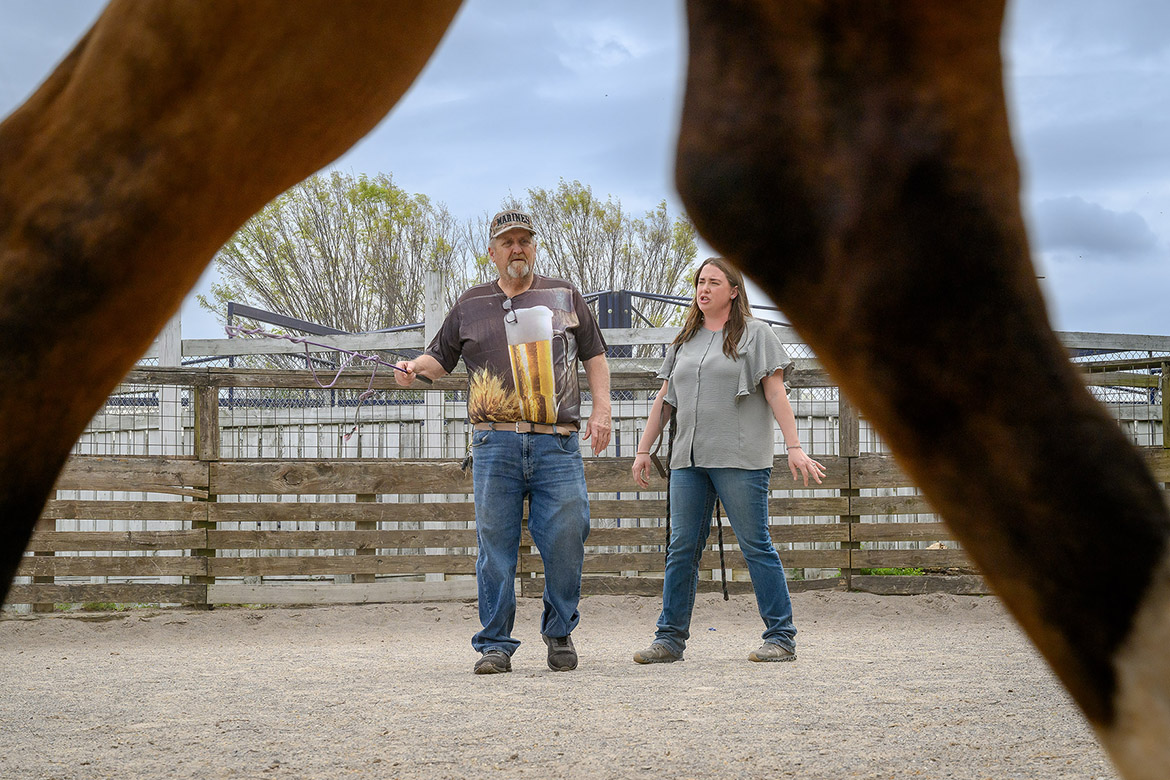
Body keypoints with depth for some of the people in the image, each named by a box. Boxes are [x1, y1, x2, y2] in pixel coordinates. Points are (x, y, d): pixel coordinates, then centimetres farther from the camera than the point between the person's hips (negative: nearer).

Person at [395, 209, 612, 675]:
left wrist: (601, 411, 4)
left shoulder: (564, 297, 15)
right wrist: (413, 369, -4)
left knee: (566, 539, -6)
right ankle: (495, 645, 5)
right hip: (495, 445, 0)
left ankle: (560, 632, 14)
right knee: (495, 545, -2)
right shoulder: (471, 305, 15)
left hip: (558, 444, 0)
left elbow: (594, 356, 16)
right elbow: (440, 359, 18)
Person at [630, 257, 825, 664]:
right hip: (688, 459, 5)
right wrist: (643, 450, 17)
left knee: (755, 546, -5)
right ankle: (670, 638, 8)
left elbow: (775, 393, -3)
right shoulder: (684, 340, 19)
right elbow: (664, 398, 21)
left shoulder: (755, 334, 4)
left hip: (739, 458, -5)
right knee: (682, 548, 3)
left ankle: (781, 637, -1)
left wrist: (794, 447, -11)